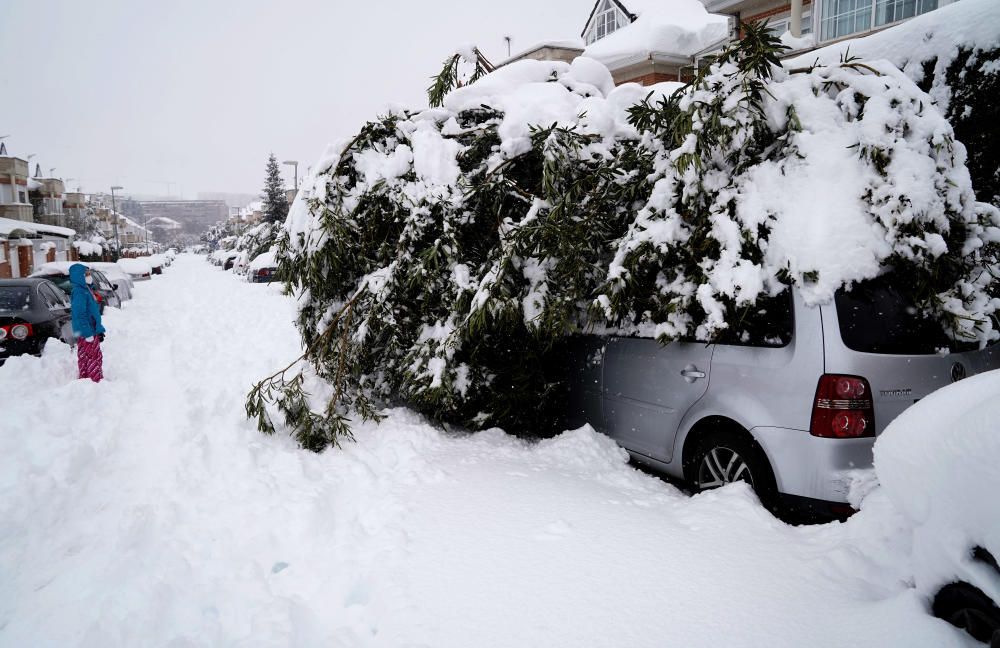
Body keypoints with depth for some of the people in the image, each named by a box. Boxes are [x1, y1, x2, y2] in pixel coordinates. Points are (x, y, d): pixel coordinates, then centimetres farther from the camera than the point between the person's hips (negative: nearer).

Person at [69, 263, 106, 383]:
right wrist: (88, 334, -23)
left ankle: (99, 380, 27)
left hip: (92, 332, 10)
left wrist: (99, 330, 21)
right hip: (86, 335, -10)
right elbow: (80, 315, -23)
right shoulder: (79, 293, -18)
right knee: (92, 359, -3)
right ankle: (95, 381, 3)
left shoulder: (87, 290, 13)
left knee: (97, 357, 17)